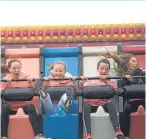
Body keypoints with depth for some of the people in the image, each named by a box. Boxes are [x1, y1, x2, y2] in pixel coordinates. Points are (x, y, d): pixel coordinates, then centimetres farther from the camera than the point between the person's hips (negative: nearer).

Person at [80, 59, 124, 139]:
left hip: (104, 104, 0)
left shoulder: (111, 82, 11)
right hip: (91, 104, 0)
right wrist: (82, 82, -18)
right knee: (85, 106, -33)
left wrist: (106, 82, -24)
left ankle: (117, 131, -38)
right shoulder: (91, 81, 12)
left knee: (111, 104, -33)